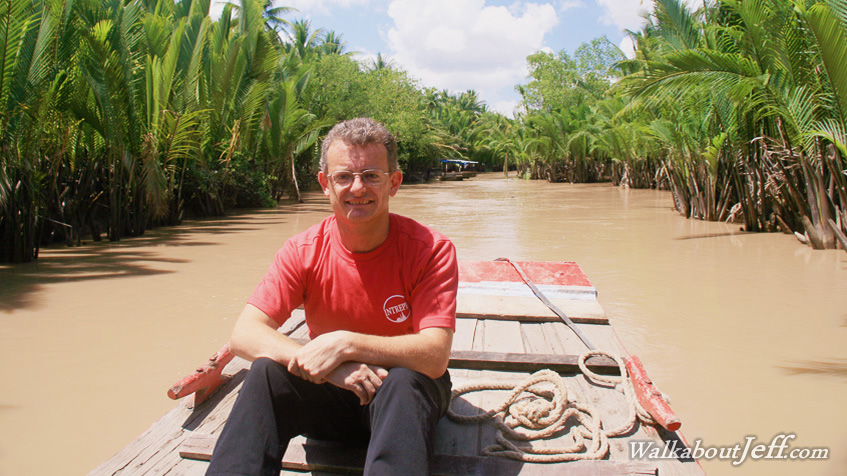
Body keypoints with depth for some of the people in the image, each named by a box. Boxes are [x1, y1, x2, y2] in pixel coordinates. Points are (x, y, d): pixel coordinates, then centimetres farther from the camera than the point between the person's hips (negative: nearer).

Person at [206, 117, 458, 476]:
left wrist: (345, 344, -35)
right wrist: (329, 365, -33)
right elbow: (244, 334, -18)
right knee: (266, 371, -26)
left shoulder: (431, 250, -17)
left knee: (403, 381, -36)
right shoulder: (304, 251, -9)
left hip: (404, 399, -2)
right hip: (331, 394, 2)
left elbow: (435, 356, -25)